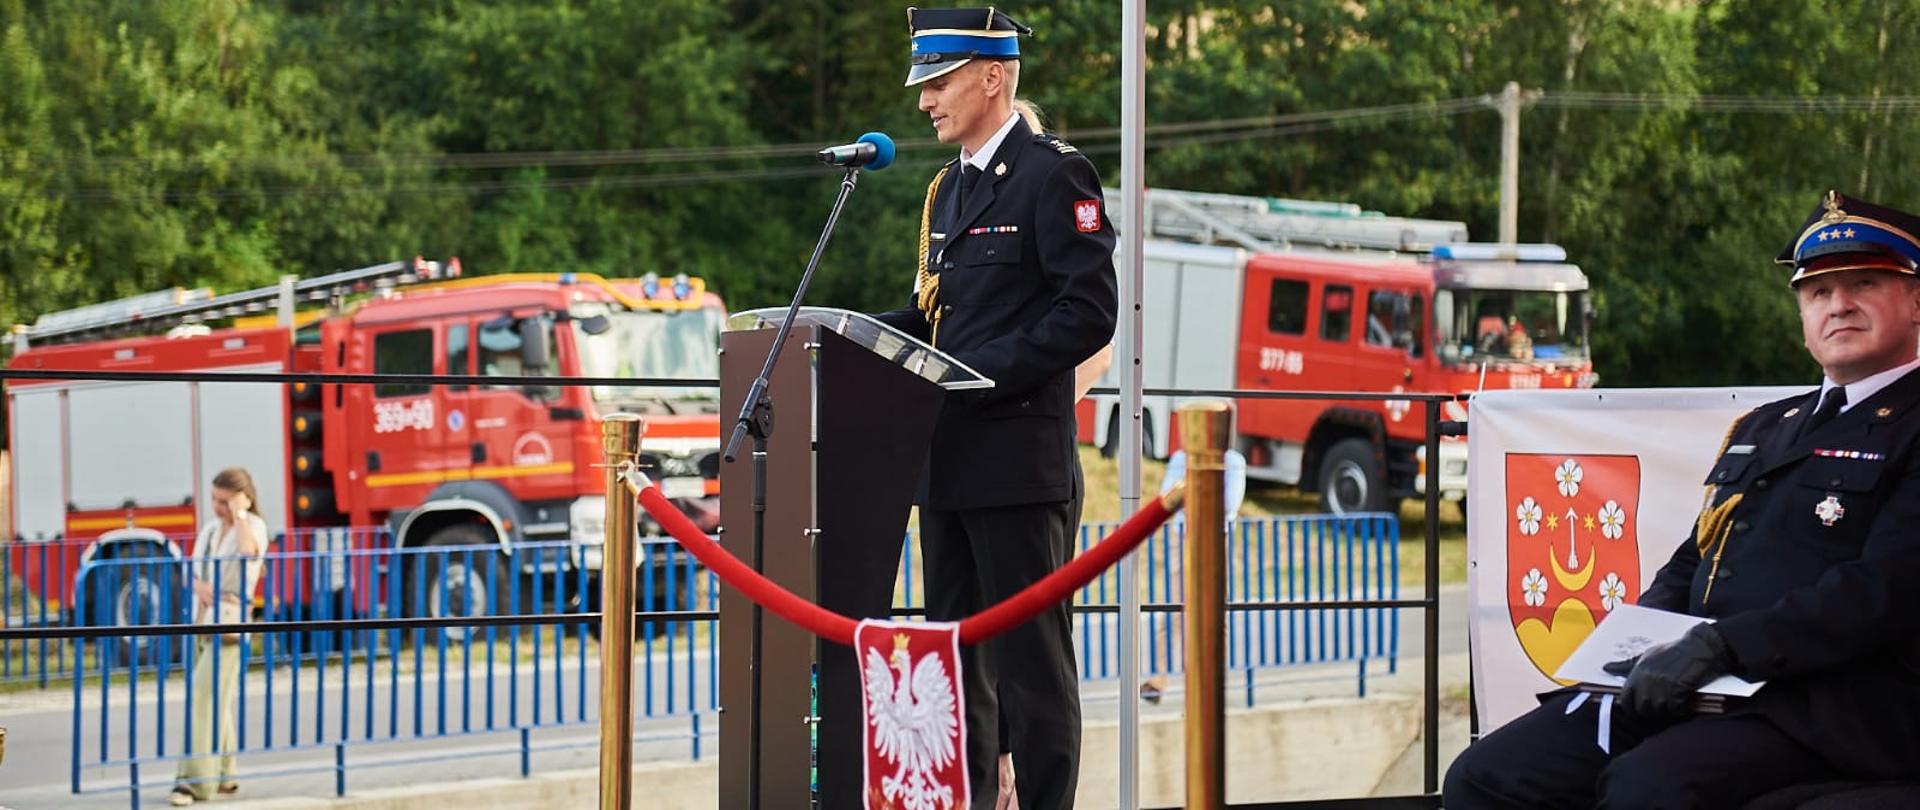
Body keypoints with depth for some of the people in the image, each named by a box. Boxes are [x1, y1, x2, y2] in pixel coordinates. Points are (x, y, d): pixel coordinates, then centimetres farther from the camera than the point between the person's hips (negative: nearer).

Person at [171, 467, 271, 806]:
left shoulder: (253, 526, -5)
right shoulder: (210, 529, 15)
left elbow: (249, 551, -28)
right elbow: (191, 570, 14)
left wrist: (239, 514, -19)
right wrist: (198, 585, -8)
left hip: (229, 619, -7)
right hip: (202, 618, 7)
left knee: (205, 697, -14)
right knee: (215, 699, 11)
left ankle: (194, 781, -16)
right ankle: (223, 775, 19)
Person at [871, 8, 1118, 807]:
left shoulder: (1052, 174, -8)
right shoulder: (948, 188, 18)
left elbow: (1089, 312, -14)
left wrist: (988, 374, -19)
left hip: (1019, 462, -8)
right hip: (949, 462, 8)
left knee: (1031, 661, -4)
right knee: (954, 654, 11)